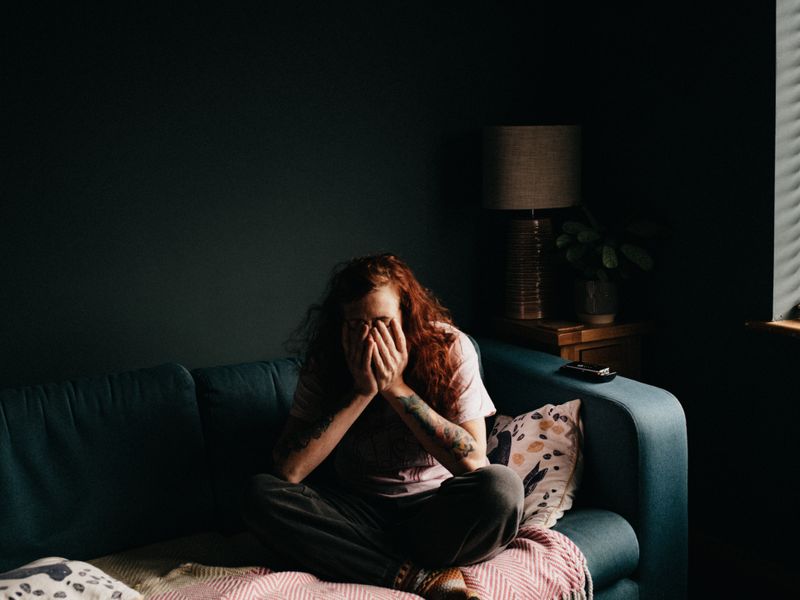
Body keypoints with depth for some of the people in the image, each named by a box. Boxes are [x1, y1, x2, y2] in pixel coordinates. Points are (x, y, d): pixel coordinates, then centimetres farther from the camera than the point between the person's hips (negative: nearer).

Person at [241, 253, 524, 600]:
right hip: (361, 512, 2)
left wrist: (396, 388, -22)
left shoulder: (449, 348, -11)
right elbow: (288, 470, -17)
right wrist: (361, 392, -22)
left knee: (501, 488, -32)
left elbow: (473, 461, -18)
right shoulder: (325, 362, -7)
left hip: (433, 512, -2)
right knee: (262, 495, -24)